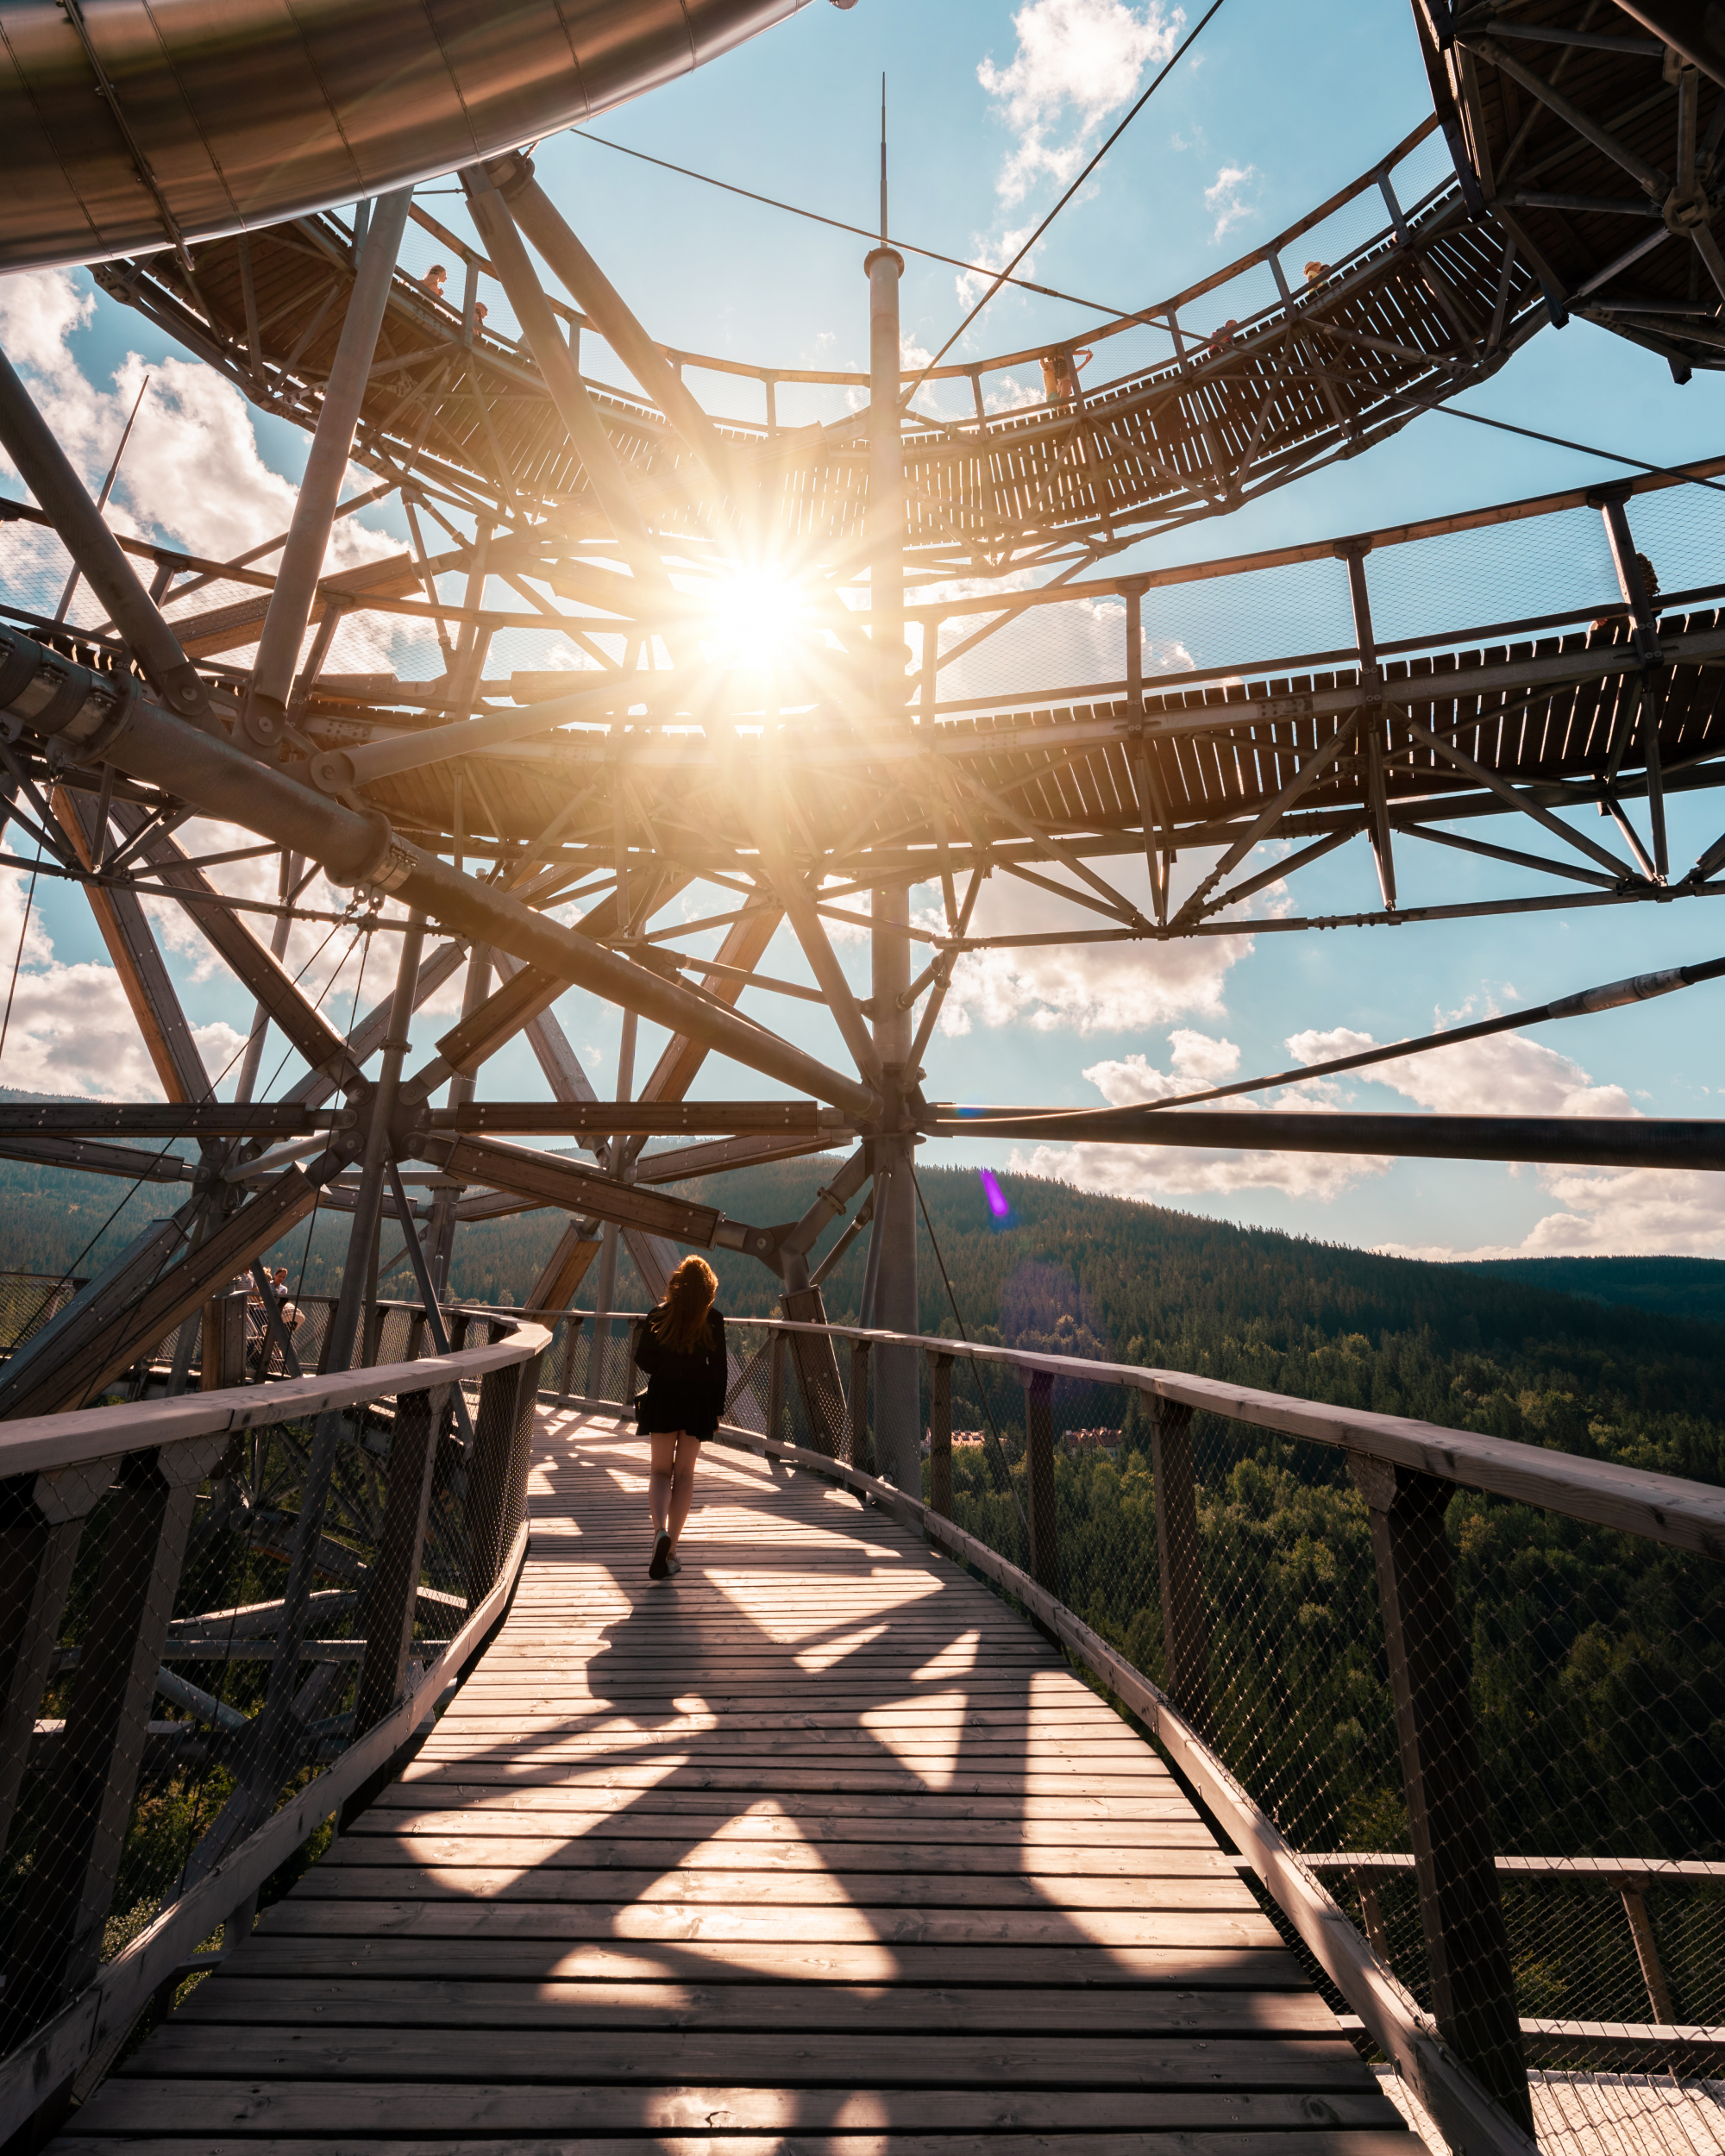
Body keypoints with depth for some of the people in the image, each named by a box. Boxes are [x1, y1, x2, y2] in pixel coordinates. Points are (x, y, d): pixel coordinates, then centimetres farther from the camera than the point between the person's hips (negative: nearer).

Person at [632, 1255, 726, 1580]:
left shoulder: (657, 1315, -2)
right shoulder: (713, 1321, -5)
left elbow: (642, 1359, 0)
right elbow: (718, 1368, -4)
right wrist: (717, 1409, 5)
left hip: (662, 1398, 0)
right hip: (698, 1400, 0)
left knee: (661, 1470, 12)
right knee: (685, 1473, 11)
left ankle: (660, 1530, -15)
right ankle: (669, 1552, 11)